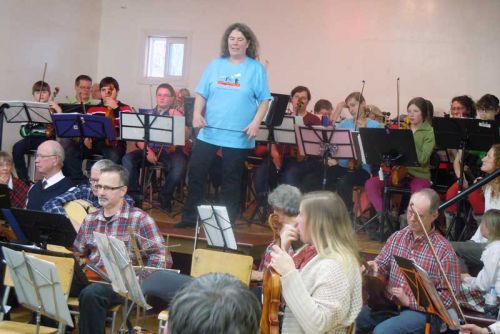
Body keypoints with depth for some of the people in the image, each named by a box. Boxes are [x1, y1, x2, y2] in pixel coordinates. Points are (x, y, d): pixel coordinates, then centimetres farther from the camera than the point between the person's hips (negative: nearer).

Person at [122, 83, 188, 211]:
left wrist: (177, 118, -19)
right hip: (150, 150, 2)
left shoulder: (177, 115, 9)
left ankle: (165, 196, -7)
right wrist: (147, 151, -12)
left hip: (170, 151, -2)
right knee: (127, 159, -24)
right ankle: (134, 194, -8)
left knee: (180, 165, -34)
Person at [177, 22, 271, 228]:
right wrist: (197, 113, -8)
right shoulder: (215, 65, 8)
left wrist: (256, 122, -16)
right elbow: (202, 94, 8)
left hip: (238, 135, -3)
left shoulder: (256, 69, -1)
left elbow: (264, 100, -3)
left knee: (231, 180, 7)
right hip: (209, 132, 3)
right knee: (196, 172, 3)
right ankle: (190, 216, 16)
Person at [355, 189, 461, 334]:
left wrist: (409, 300, -17)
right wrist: (374, 268, -13)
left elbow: (447, 297, -11)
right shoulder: (397, 237, 5)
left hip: (422, 312, -5)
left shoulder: (444, 250, -11)